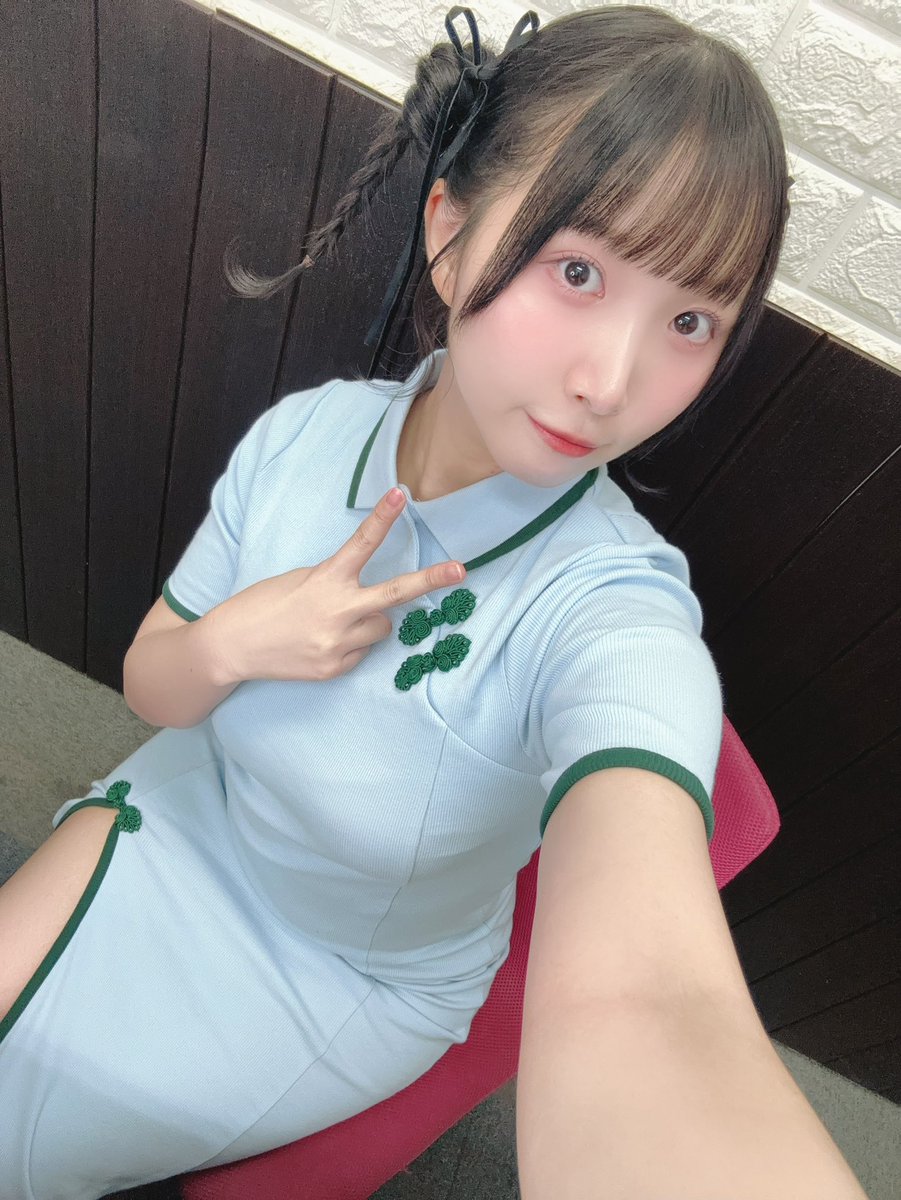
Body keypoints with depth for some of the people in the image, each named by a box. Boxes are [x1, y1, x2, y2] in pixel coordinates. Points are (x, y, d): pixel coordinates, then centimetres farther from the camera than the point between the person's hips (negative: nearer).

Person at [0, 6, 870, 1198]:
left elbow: (636, 1000, -50)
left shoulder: (614, 613, -33)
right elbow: (152, 686, -5)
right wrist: (235, 643, -28)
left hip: (353, 979, -3)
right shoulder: (305, 433, -17)